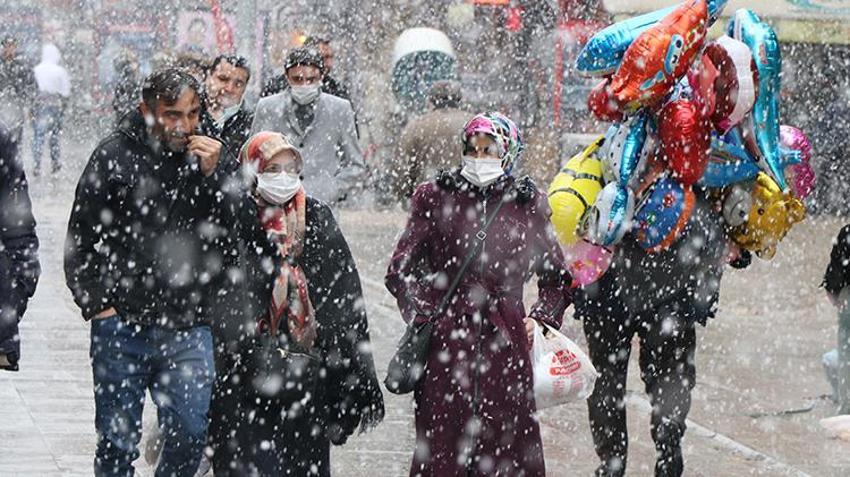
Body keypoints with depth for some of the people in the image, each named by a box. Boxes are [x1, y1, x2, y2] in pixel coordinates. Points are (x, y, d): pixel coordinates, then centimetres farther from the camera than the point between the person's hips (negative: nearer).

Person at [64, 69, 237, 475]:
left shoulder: (213, 158, 6)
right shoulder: (115, 156, -1)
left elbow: (235, 235, 0)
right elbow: (81, 241, 3)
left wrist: (211, 176, -10)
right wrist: (96, 303, -5)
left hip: (189, 331, 2)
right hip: (122, 328, -2)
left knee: (191, 433, -5)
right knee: (118, 441, 4)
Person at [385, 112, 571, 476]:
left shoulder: (528, 205, 11)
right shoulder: (436, 197, 9)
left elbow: (558, 279, 23)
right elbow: (400, 270, 12)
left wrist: (541, 318, 8)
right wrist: (419, 316, 0)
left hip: (506, 341, 1)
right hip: (445, 342, -1)